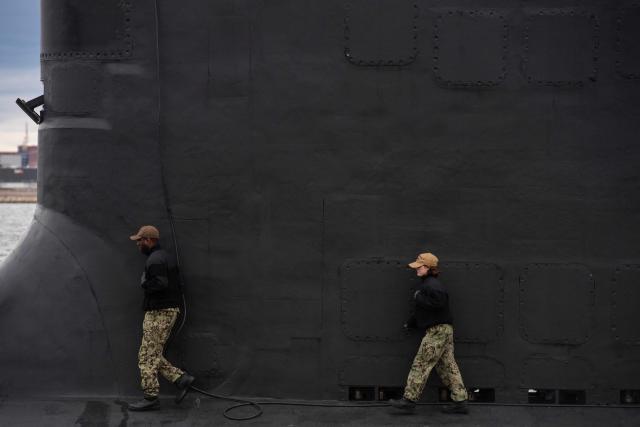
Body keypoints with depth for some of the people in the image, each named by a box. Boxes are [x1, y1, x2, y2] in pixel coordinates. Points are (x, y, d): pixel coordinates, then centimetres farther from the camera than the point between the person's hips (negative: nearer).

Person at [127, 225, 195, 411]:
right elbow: (175, 283, 19)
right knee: (153, 356, 14)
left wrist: (144, 285, -12)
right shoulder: (163, 256, 17)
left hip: (159, 313, -10)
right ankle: (181, 378, 9)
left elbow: (160, 284, -30)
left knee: (147, 357, -3)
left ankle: (150, 398, 2)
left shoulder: (155, 259, -16)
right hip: (168, 310, 11)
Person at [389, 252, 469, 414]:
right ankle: (460, 402, 9)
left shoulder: (432, 284, -13)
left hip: (438, 330, -10)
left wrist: (418, 298, -17)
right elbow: (423, 309, 27)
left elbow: (438, 302, -29)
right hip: (444, 330, 10)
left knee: (421, 364, -6)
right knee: (448, 366, 9)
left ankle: (409, 399, -2)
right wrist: (411, 323, 32)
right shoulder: (426, 284, 19)